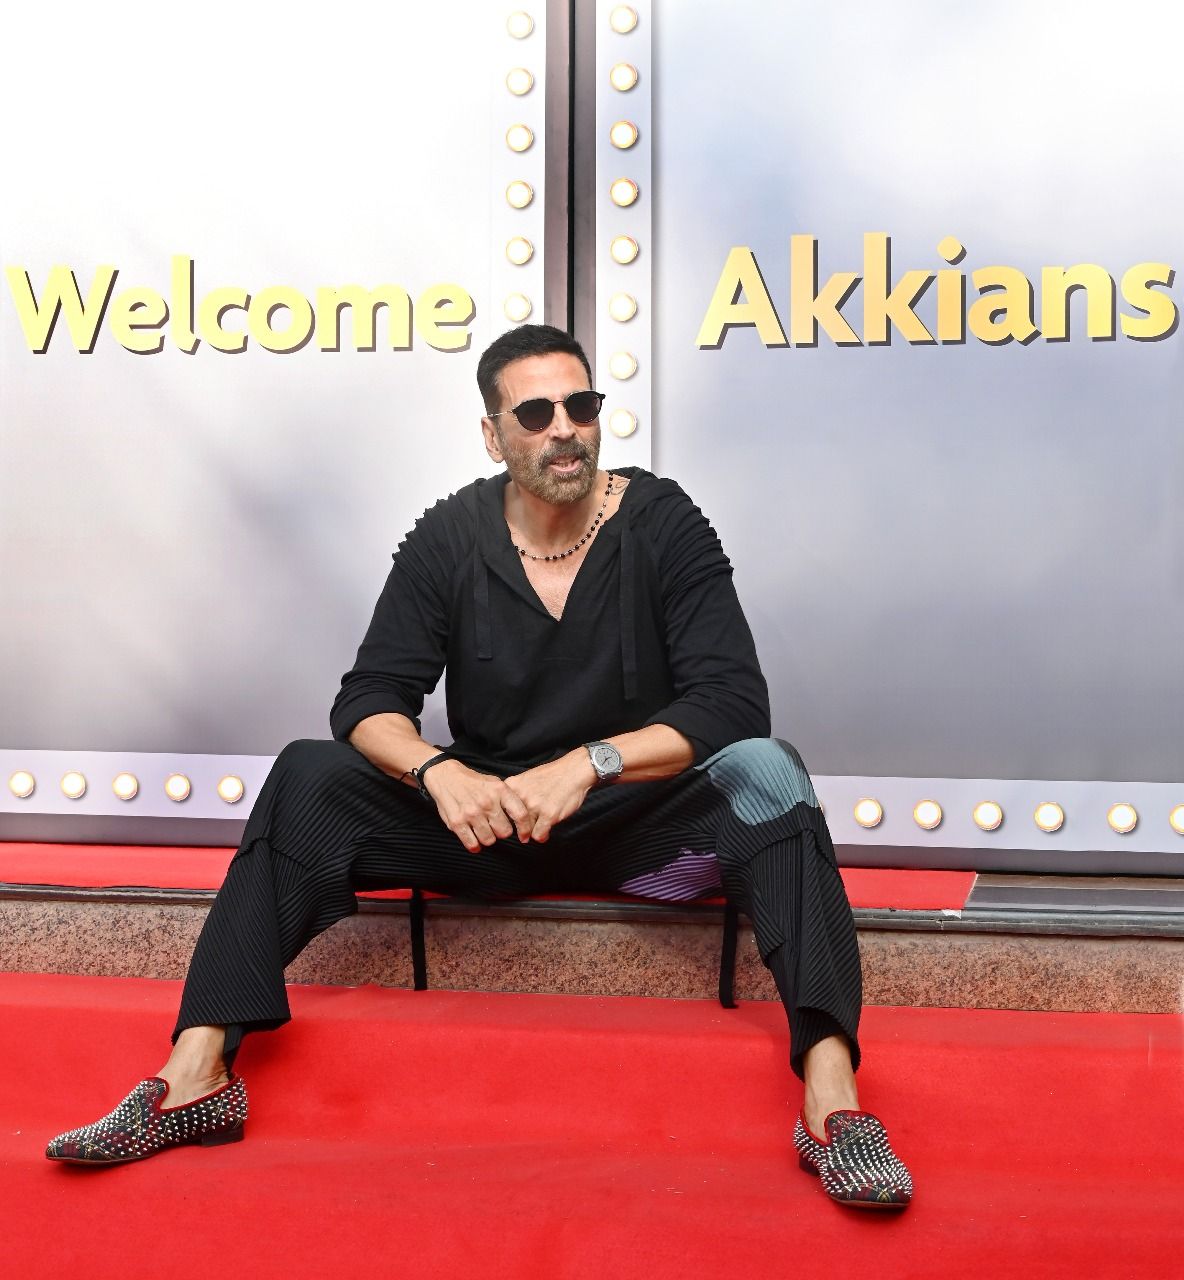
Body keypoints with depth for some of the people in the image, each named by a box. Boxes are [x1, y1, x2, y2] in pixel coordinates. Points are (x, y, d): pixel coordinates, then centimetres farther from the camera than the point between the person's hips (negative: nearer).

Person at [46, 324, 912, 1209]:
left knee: (765, 772, -30)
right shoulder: (449, 539, -1)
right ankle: (195, 1078, -24)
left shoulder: (662, 523, -7)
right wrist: (438, 771, -28)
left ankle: (833, 1101, -40)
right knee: (308, 778, -19)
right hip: (486, 817, 2)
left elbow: (734, 703, -15)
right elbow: (369, 702, -5)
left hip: (638, 819, -1)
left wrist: (592, 763, -30)